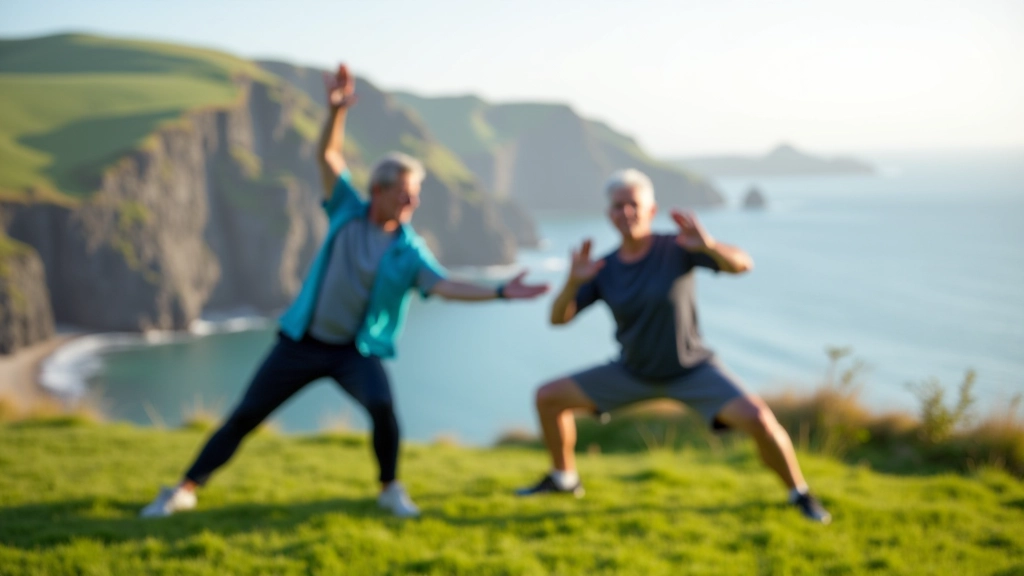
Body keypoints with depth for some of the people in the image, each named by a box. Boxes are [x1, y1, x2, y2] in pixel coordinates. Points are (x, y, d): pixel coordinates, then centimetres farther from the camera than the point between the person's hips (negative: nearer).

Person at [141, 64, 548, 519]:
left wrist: (501, 292, -31)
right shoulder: (349, 211, -3)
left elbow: (447, 287, -19)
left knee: (382, 405, -29)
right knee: (245, 416, 3)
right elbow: (328, 156, -8)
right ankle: (185, 490, 18)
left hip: (356, 350, -1)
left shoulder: (409, 251, -7)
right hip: (302, 342, 1)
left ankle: (390, 489, -4)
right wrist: (338, 109, -24)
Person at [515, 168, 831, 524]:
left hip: (694, 371, -3)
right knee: (548, 397, -2)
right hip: (635, 374, 4)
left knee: (759, 420, -27)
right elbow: (558, 318, -13)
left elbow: (742, 264, -28)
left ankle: (800, 494, -1)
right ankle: (564, 478, 21)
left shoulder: (677, 246, -20)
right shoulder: (603, 269, -11)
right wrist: (574, 281, -34)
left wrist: (708, 244, -49)